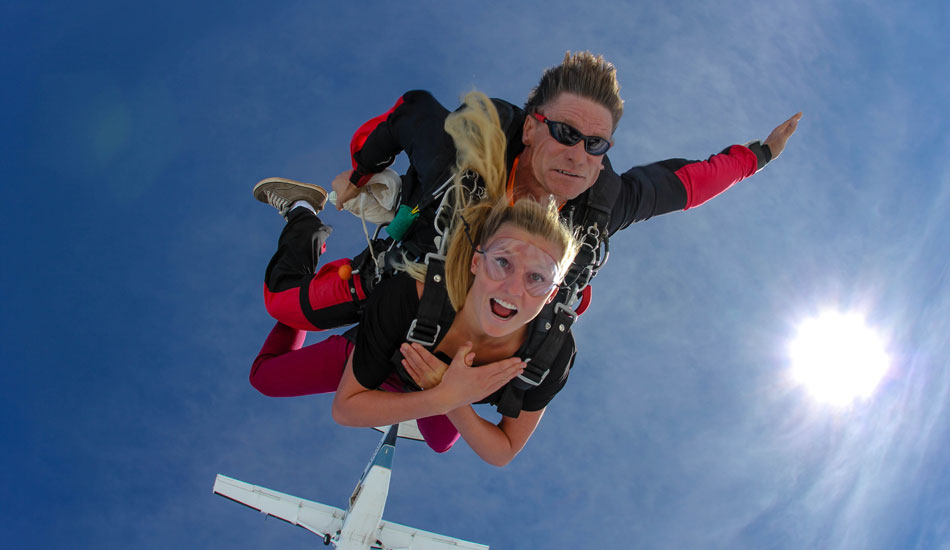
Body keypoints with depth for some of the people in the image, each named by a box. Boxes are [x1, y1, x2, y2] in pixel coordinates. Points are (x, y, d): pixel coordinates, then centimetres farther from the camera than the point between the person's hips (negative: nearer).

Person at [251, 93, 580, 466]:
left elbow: (502, 452, -23)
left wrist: (451, 402, -42)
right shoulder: (407, 295, -45)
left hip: (453, 386, 2)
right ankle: (304, 240, 30)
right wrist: (444, 396, -45)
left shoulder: (554, 353, -40)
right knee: (265, 377, 19)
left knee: (440, 442, 38)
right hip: (384, 363, -2)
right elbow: (345, 408, -32)